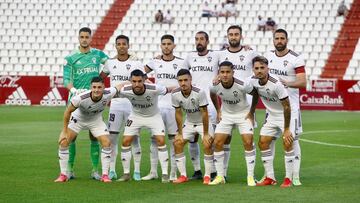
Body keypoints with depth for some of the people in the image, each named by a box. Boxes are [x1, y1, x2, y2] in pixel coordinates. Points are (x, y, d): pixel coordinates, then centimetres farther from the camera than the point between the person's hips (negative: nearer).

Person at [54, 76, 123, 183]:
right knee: (63, 142, -14)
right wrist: (64, 131, -15)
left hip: (96, 121, 2)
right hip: (78, 119, -2)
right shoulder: (80, 98, -37)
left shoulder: (109, 94, -31)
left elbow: (120, 86, -8)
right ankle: (63, 174, -1)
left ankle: (105, 175, -1)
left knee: (106, 143, -13)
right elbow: (68, 111, -21)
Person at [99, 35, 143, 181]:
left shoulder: (136, 63, 0)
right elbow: (100, 78, 23)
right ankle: (112, 170, 9)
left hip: (132, 105, -3)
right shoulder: (110, 63, 8)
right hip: (115, 105, 3)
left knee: (134, 138, 0)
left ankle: (137, 171, 5)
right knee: (112, 137, 1)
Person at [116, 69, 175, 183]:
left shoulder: (154, 89, -33)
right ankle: (126, 174, 7)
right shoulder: (125, 91, -27)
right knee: (125, 141, -7)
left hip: (153, 116, -2)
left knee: (161, 141, -16)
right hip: (135, 116, 2)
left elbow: (168, 90, -13)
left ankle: (165, 174, -6)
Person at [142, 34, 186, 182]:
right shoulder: (155, 62, 7)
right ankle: (153, 171, 9)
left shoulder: (181, 63, 2)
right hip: (157, 105, 2)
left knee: (173, 139, 1)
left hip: (173, 106, -2)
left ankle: (173, 173, 5)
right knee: (154, 139, 3)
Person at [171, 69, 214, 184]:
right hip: (189, 122, 5)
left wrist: (206, 134, -21)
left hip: (203, 122, -4)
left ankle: (207, 176, -10)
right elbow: (178, 113, -6)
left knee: (207, 144, -21)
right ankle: (183, 176, 4)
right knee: (177, 144, -5)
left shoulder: (199, 93, -30)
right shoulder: (175, 94, -17)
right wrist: (180, 133, -4)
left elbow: (204, 113, -24)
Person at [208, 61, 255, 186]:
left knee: (248, 142, -15)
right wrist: (218, 111, 8)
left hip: (243, 114, -3)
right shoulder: (215, 86, -17)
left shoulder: (242, 86, -29)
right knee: (217, 143, -5)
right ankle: (220, 176, 6)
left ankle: (250, 177, -5)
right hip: (226, 114, 3)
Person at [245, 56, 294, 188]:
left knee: (287, 143, -17)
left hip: (285, 115, -7)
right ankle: (270, 178, 10)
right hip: (271, 115, 7)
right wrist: (251, 112, 15)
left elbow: (286, 106, -26)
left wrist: (286, 129, -24)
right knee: (263, 143, 1)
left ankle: (288, 179, -7)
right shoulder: (253, 81, -12)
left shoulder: (276, 84, -31)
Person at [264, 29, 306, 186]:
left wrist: (288, 84, -34)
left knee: (292, 139, -3)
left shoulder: (296, 58, -11)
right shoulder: (268, 56, 7)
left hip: (290, 105, -5)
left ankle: (295, 177, 1)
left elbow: (303, 82, -20)